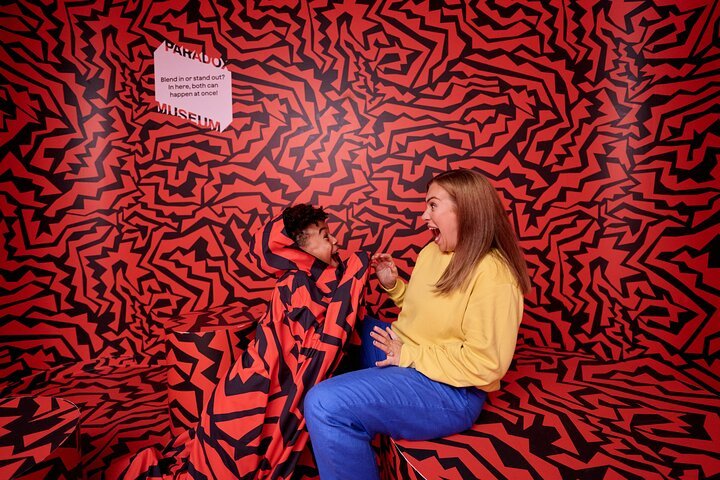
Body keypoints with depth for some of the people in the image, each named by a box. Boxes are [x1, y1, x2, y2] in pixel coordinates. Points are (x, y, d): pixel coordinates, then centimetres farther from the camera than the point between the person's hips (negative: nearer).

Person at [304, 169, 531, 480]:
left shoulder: (494, 276, -20)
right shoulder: (431, 251, 6)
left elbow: (486, 364, -24)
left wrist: (408, 355, -20)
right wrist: (393, 285, 3)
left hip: (449, 388, -9)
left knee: (324, 405, -27)